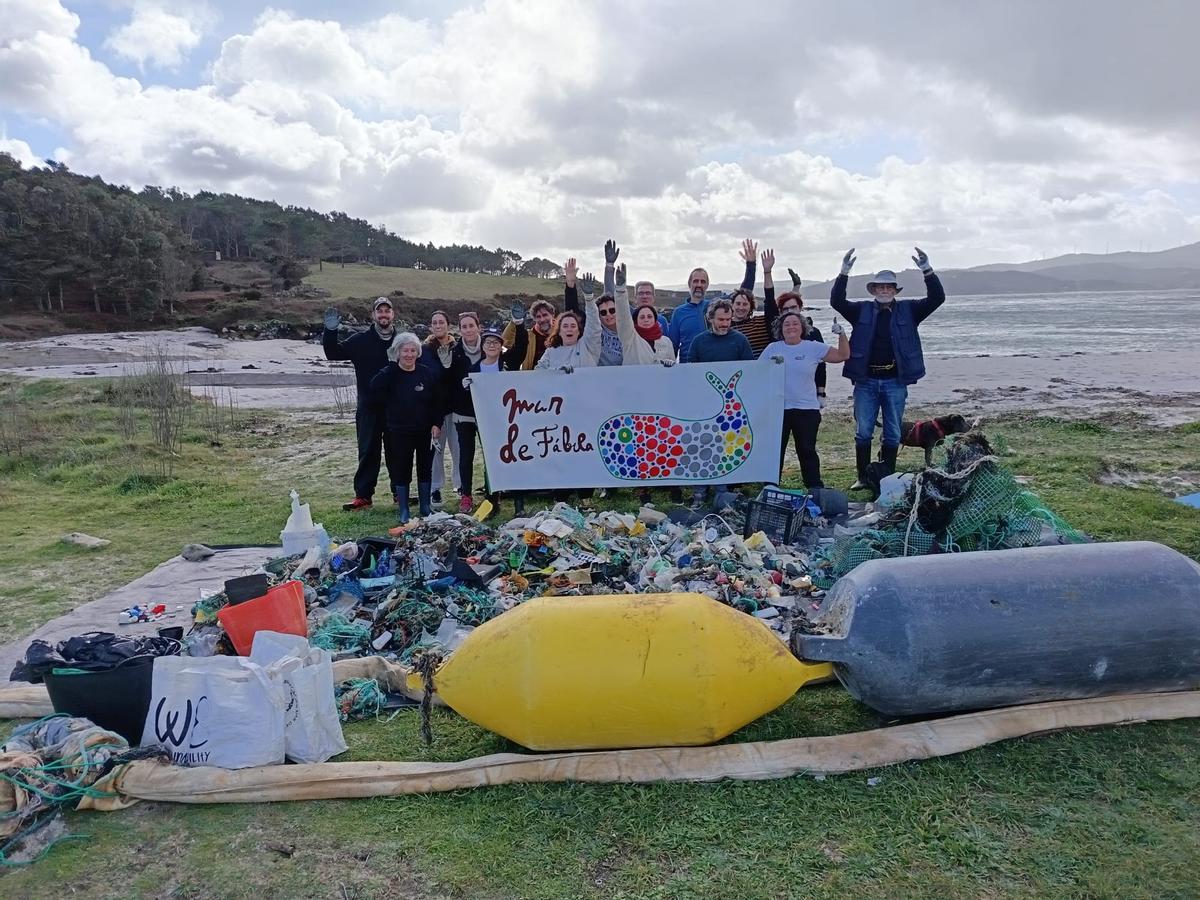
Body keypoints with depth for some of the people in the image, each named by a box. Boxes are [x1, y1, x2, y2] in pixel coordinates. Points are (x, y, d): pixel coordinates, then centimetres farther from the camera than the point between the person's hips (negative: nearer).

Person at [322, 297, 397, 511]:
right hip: (368, 408, -1)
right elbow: (333, 353, -1)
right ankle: (363, 496, 9)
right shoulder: (361, 341, 2)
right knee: (368, 452, 4)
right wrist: (330, 331, -15)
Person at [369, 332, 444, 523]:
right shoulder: (388, 374, -7)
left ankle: (426, 507, 25)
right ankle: (404, 512, 13)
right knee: (403, 471, 4)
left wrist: (436, 424, -4)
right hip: (400, 432, -2)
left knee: (425, 469, 12)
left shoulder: (428, 373, -1)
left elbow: (439, 400, 2)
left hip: (426, 431, 2)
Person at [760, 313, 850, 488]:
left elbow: (843, 355, 0)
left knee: (807, 450, 6)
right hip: (777, 409, 1)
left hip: (806, 409, -1)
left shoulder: (814, 348, 1)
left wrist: (841, 334, -11)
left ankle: (815, 489, 16)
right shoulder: (772, 348, 4)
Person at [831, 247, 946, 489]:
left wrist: (927, 270, -15)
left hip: (895, 381, 0)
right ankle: (863, 478, 13)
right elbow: (836, 301, -4)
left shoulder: (908, 310, 7)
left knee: (892, 435, 7)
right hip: (866, 381, 0)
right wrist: (844, 273, -16)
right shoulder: (862, 310, 7)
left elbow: (937, 298, -1)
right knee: (863, 432, 3)